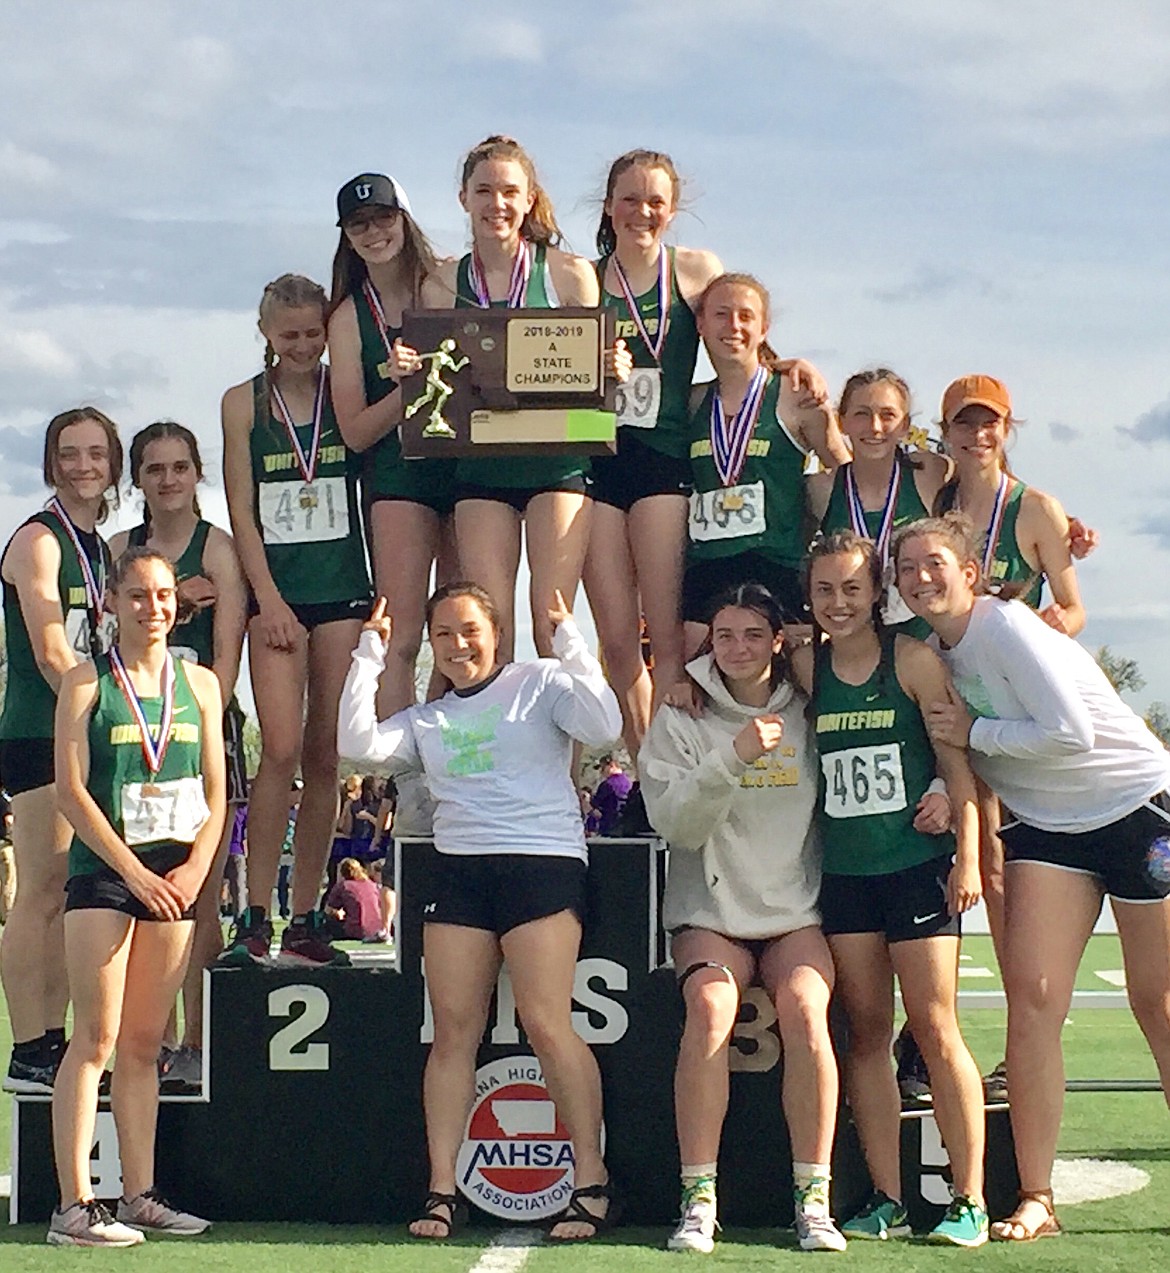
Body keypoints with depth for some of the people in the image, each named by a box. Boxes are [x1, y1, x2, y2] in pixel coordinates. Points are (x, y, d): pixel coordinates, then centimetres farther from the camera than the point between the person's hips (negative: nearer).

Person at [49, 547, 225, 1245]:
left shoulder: (199, 683, 12)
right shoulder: (88, 682, 1)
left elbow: (216, 788, 11)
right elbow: (71, 790, -5)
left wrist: (195, 867, -4)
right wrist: (134, 871, -12)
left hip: (177, 874, 4)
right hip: (105, 871, -4)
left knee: (145, 1042, 8)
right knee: (97, 1039, -9)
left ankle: (140, 1195, 12)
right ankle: (75, 1206, -10)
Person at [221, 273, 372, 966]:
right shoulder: (244, 403, 6)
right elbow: (242, 511, 2)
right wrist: (270, 599, -6)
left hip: (343, 588, 1)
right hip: (277, 587, -1)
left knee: (326, 756, 2)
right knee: (282, 750, -13)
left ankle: (306, 921, 8)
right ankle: (255, 920, -11)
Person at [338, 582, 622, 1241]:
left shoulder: (541, 683, 6)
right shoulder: (426, 720, 21)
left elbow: (603, 726, -9)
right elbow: (360, 743, 6)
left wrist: (570, 640, -9)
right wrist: (370, 653, 8)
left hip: (544, 863, -5)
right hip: (459, 871, 5)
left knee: (547, 1024, -13)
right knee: (453, 1031, -1)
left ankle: (593, 1183, -5)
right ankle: (443, 1192, 1)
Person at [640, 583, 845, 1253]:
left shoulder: (808, 714, 8)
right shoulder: (680, 722, 4)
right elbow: (676, 822, -10)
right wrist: (731, 757, -21)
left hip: (798, 913, 1)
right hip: (711, 913, -1)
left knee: (805, 1009, -28)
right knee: (710, 1008, -29)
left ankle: (814, 1200, -23)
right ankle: (698, 1200, -26)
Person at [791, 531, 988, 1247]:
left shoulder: (914, 659, -5)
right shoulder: (805, 667, 5)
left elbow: (956, 760, -4)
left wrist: (968, 856, -8)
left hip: (917, 866, -4)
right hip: (843, 873, 4)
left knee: (935, 1029, -4)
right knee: (867, 1032, 4)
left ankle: (970, 1201, 1)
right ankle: (887, 1202, 8)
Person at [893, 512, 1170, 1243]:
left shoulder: (1006, 627, -18)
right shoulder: (928, 652, 5)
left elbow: (1070, 733, -24)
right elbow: (958, 752, 13)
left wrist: (972, 732, -16)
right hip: (1045, 823, 6)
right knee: (1032, 993, -8)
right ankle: (1036, 1198, -6)